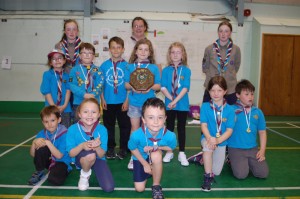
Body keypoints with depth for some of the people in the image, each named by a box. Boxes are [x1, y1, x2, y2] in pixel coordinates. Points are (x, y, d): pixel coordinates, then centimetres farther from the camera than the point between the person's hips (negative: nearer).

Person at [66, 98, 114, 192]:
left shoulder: (102, 129, -17)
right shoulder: (73, 129, -18)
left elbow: (101, 155, -15)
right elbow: (71, 153, -14)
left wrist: (97, 147, -38)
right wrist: (82, 146, -34)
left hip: (97, 159, 1)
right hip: (81, 159, -1)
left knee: (109, 188, -16)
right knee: (90, 154, -38)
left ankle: (94, 170, 15)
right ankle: (84, 175, -3)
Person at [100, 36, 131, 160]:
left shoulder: (127, 65, -3)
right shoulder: (104, 65, 2)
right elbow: (101, 84, 5)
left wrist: (127, 101, -6)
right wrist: (102, 99, 0)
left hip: (122, 102, -1)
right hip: (108, 102, 2)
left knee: (125, 125, 7)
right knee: (109, 125, 12)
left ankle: (123, 148, 23)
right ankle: (110, 148, 27)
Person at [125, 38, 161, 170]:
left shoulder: (154, 68, 0)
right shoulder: (130, 67, 2)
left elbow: (158, 86, 1)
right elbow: (126, 84, 3)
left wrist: (150, 87, -18)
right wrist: (132, 87, -18)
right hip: (134, 102, 1)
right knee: (135, 128, 8)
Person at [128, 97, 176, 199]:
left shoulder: (170, 136, -34)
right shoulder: (136, 135, -36)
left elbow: (171, 147, -10)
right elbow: (133, 149, -13)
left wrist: (157, 147, -29)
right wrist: (145, 164, -10)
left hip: (157, 160, 0)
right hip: (141, 159, 1)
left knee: (156, 154, -36)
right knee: (139, 189, -2)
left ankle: (156, 186, -11)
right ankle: (148, 173, 33)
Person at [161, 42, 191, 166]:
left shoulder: (186, 70, -3)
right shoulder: (166, 70, 0)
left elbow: (185, 88, -11)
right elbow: (163, 87, -5)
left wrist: (175, 101, -19)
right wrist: (171, 99, -17)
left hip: (182, 104, -1)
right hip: (169, 104, 1)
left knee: (181, 128, 8)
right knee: (169, 127, 11)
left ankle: (181, 153, 18)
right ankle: (169, 152, 24)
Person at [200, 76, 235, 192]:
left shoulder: (229, 110, -9)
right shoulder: (205, 106, -9)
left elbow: (229, 130, -12)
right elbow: (203, 125, -14)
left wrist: (217, 140, -29)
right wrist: (210, 138, -33)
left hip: (222, 141, 2)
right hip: (207, 138, -2)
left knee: (216, 172, 3)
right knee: (208, 145, -39)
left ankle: (204, 158, 37)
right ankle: (208, 177, -24)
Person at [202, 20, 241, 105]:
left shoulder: (236, 49, 0)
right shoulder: (209, 49, 1)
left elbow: (236, 67, 13)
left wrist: (229, 76, 6)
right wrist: (211, 76, 2)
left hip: (230, 90, 0)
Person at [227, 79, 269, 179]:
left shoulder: (258, 112, 5)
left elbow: (262, 132, 9)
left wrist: (262, 150, 3)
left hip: (252, 148, 4)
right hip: (235, 148, -4)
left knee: (263, 173, -7)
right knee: (241, 174, -17)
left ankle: (248, 162, 22)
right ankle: (232, 161, 15)